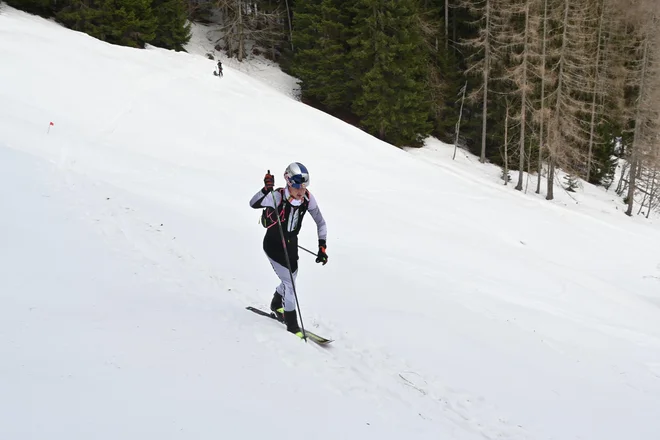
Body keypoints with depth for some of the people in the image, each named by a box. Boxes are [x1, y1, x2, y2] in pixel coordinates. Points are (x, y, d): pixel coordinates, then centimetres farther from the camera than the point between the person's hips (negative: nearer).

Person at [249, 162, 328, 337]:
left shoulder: (308, 199, -15)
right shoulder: (278, 196, -28)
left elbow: (321, 223, -5)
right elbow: (253, 203, -40)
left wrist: (322, 247, -12)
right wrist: (266, 189, -58)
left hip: (291, 244, 6)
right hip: (273, 244, -6)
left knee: (291, 280, 21)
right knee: (289, 282, -13)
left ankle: (276, 306, 51)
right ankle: (292, 325, -3)